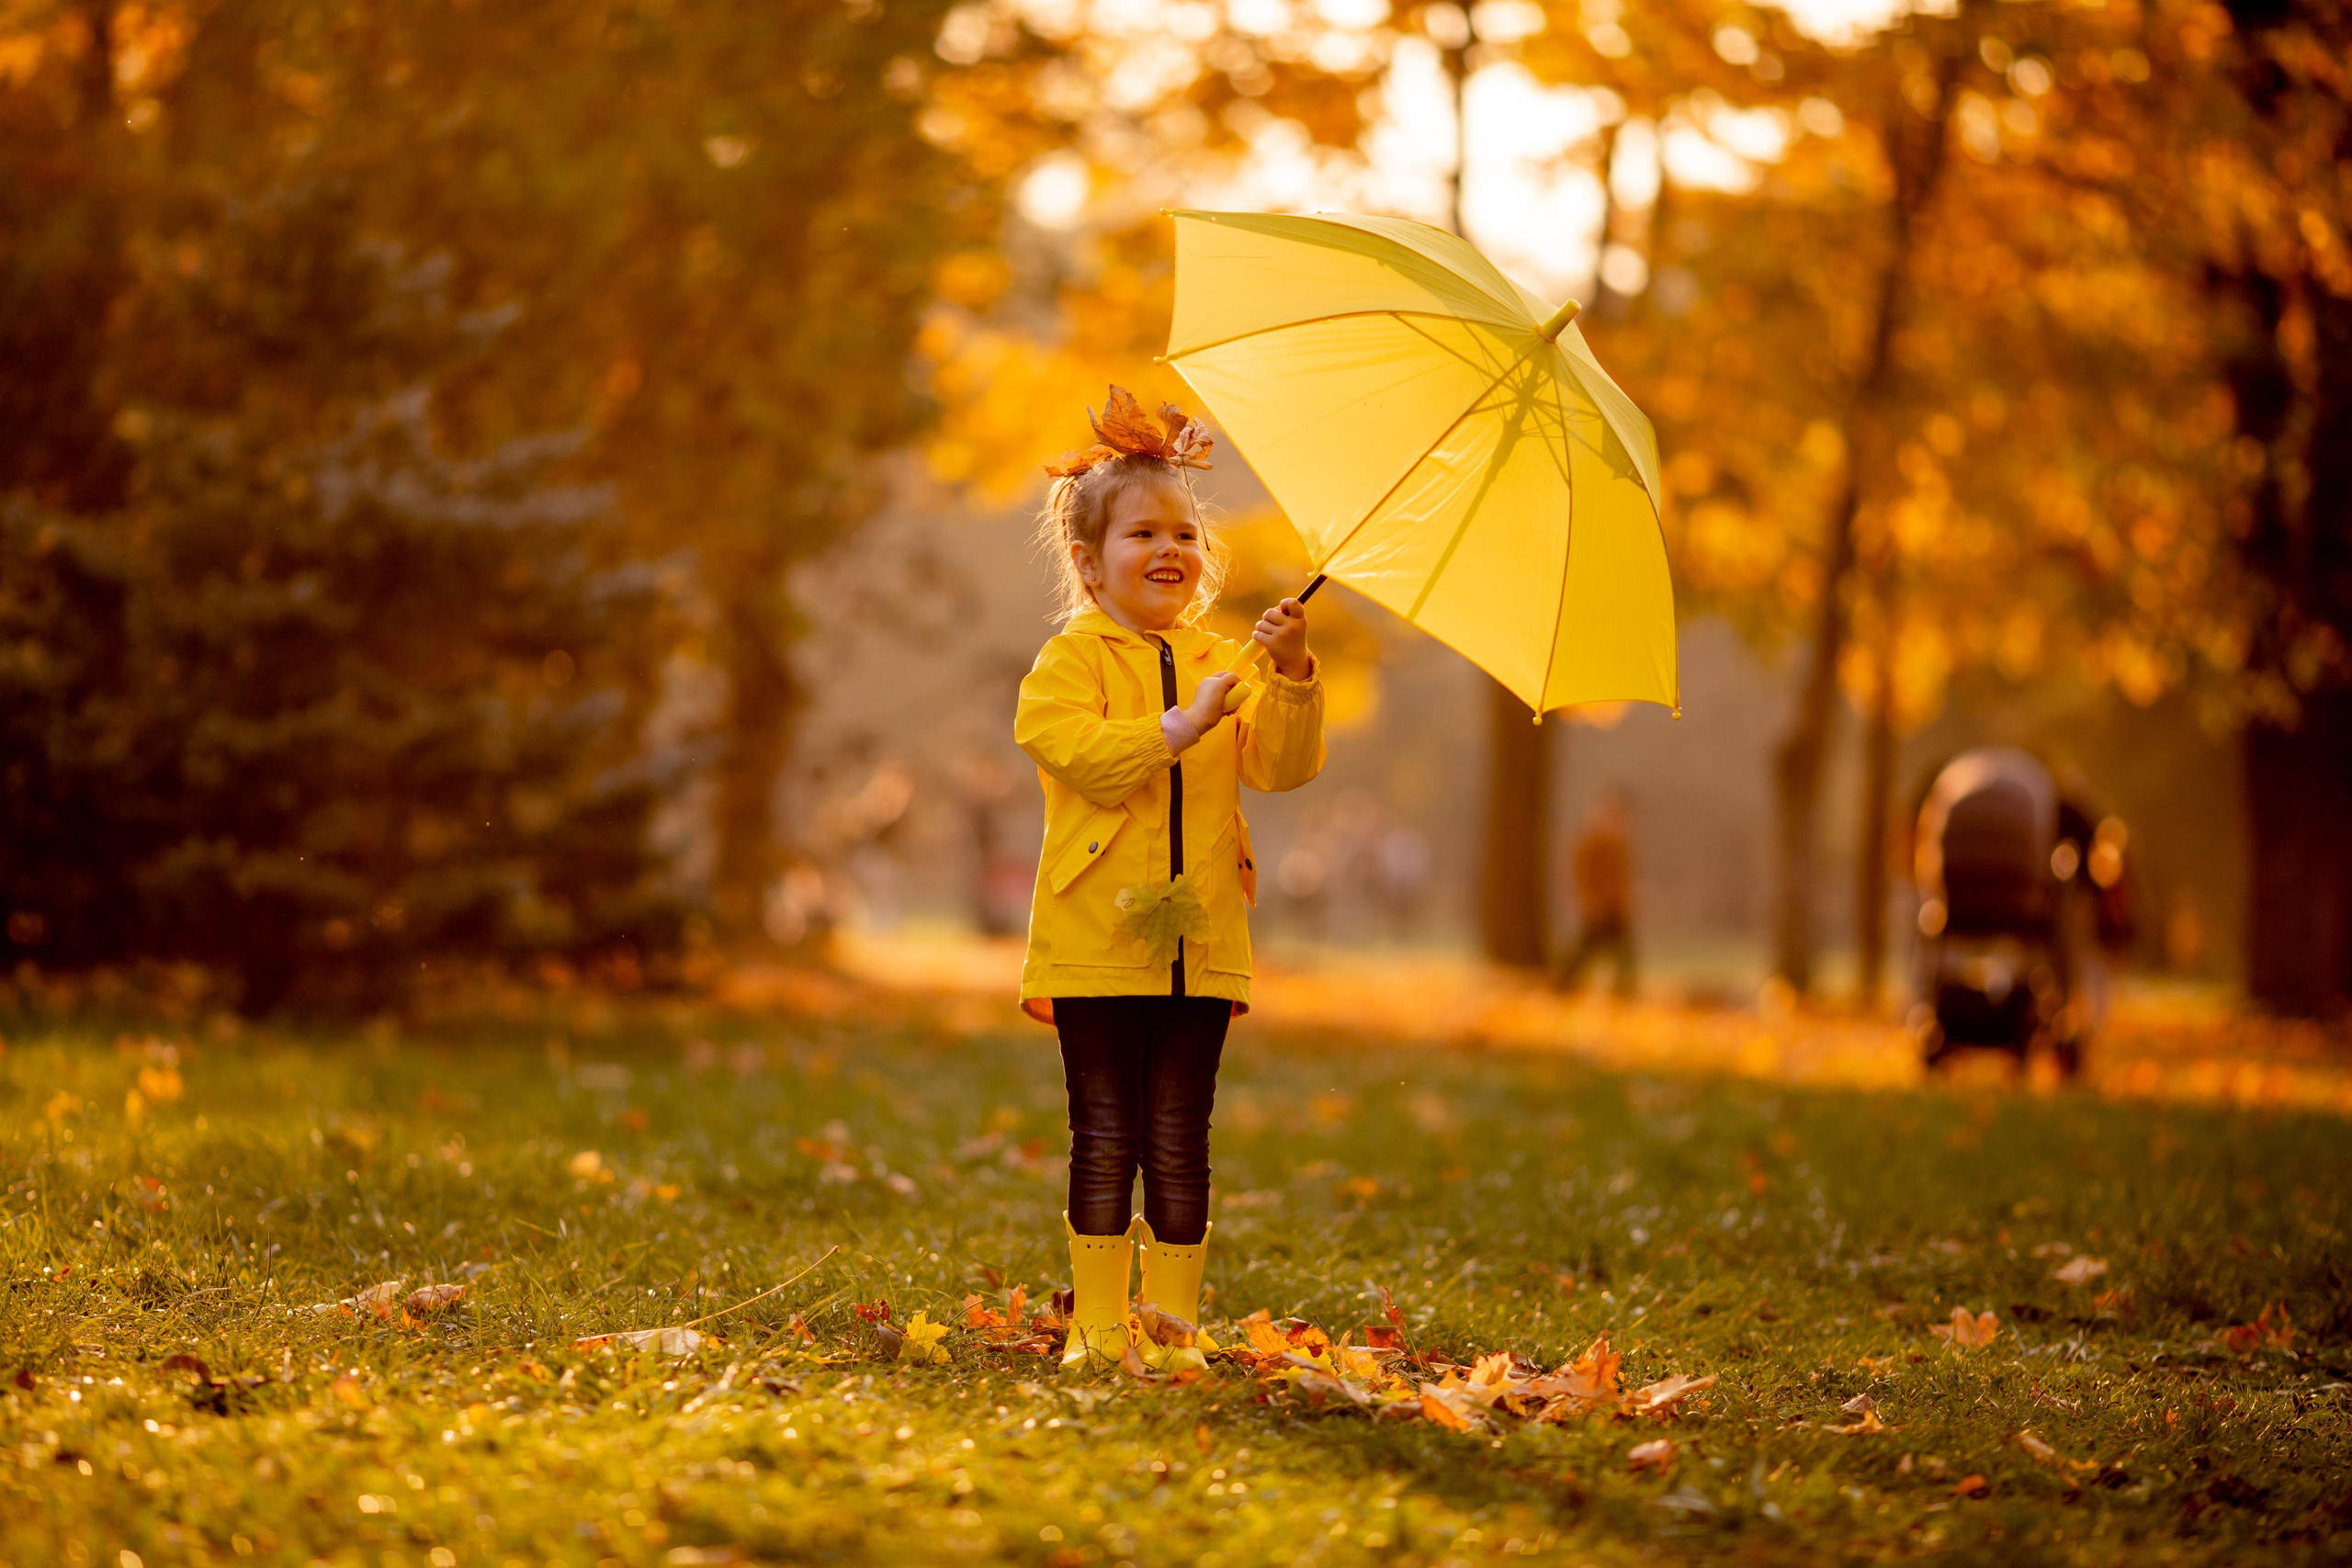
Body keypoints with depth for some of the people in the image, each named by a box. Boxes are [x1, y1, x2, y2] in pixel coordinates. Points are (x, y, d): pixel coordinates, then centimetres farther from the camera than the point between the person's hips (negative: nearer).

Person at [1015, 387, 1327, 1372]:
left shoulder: (1223, 663, 12)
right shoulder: (1072, 660, 0)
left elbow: (1281, 765, 1)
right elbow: (1072, 749, -17)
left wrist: (1291, 676, -15)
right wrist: (1176, 729, -21)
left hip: (1201, 947, 3)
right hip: (1097, 946, -3)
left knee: (1179, 1143, 5)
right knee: (1105, 1140, 1)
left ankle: (1172, 1324, 12)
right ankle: (1097, 1324, 9)